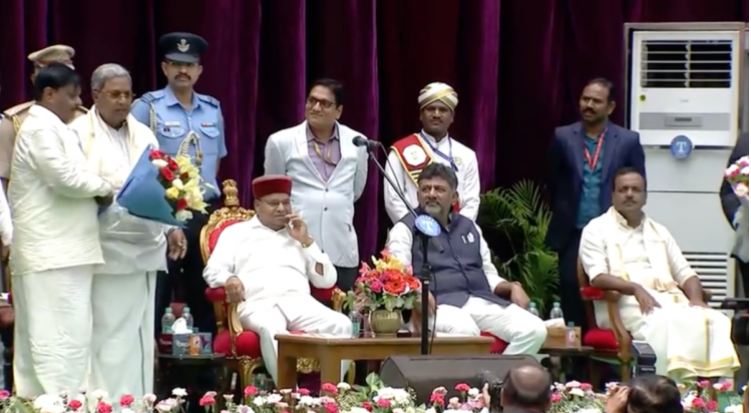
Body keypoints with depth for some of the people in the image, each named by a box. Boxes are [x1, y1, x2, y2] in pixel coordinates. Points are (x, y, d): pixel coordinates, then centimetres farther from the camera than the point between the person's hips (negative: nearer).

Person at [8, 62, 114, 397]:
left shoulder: (51, 129, 21)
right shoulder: (41, 129, -11)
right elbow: (66, 179, -19)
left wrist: (97, 190, 7)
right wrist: (104, 188, -4)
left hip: (57, 252, 10)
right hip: (52, 254, -10)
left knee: (42, 339, 9)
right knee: (61, 337, -13)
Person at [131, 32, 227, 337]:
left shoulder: (213, 109, 13)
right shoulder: (147, 107, -3)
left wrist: (210, 195, 15)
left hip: (205, 212, 5)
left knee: (205, 293, 9)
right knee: (156, 294, -5)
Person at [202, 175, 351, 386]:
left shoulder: (298, 234, 28)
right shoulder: (236, 232, 20)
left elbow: (327, 280, 19)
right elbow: (213, 270, 6)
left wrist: (306, 241, 9)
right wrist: (229, 279, -18)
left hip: (299, 302, 4)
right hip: (258, 304, -3)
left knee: (341, 324, -27)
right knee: (272, 330, -40)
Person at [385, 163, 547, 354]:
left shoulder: (469, 227, 26)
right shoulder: (406, 229, 9)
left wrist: (512, 287, 5)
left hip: (482, 300, 6)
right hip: (440, 304, -6)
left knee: (534, 330, -18)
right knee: (466, 331, -41)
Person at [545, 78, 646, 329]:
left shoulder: (628, 141, 1)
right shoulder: (563, 137, 4)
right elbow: (553, 183, 12)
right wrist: (562, 216, 12)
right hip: (572, 234, 1)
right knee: (572, 297, -1)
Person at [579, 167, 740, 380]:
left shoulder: (659, 232, 27)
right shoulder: (597, 229, 9)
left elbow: (685, 273, 22)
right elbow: (598, 277, -6)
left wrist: (696, 298, -1)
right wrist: (635, 288, -22)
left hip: (669, 300, 5)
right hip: (625, 303, -5)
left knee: (716, 321, -24)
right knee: (660, 323, -39)